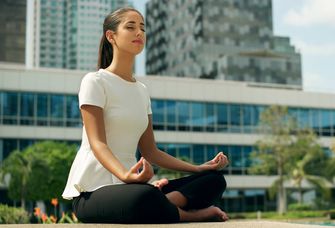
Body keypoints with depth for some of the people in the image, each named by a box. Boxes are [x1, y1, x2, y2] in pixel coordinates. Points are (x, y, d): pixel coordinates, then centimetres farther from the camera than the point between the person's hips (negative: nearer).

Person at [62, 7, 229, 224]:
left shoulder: (142, 90, 16)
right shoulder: (95, 82, -5)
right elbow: (97, 143, -16)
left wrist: (199, 168, 4)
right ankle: (191, 214, -12)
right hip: (93, 191, -7)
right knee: (147, 197, -41)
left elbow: (150, 151, 15)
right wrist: (125, 175, -36)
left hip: (128, 186, 8)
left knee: (214, 179, -5)